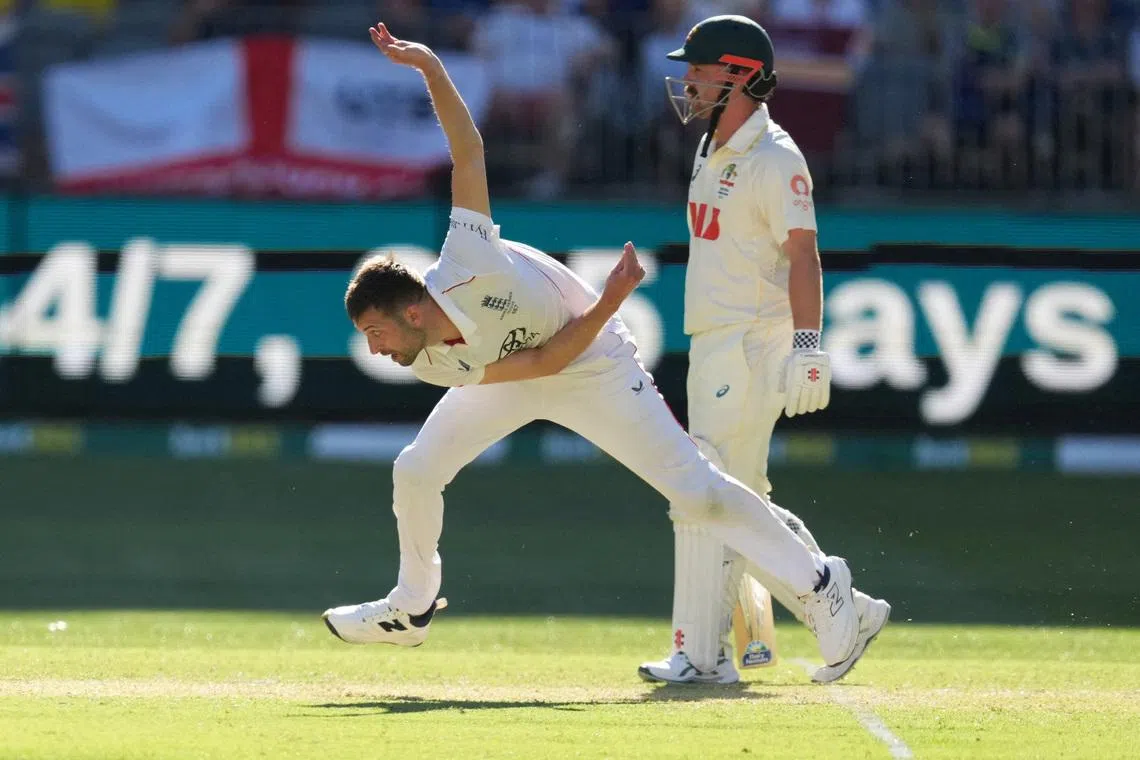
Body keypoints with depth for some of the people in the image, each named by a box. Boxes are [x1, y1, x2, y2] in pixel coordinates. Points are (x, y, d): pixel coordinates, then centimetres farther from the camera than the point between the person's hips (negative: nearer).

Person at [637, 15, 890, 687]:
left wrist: (805, 348, -27)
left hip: (754, 348, -10)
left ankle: (702, 655, -7)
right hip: (712, 350, 10)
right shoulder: (712, 152, 16)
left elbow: (803, 255, -19)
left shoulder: (774, 158, -13)